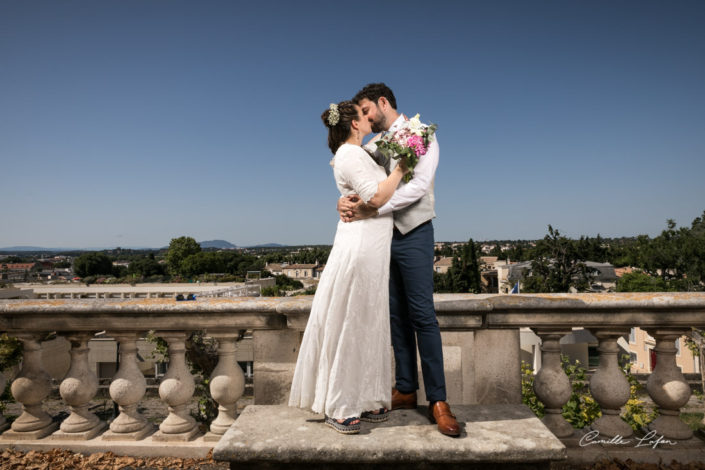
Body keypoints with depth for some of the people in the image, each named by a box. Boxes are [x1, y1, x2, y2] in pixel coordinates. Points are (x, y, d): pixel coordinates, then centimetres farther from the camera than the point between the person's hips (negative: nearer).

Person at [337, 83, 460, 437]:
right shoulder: (373, 144, 15)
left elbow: (419, 186, -16)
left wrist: (370, 208, -23)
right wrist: (345, 201, -17)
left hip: (413, 234, -5)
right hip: (382, 235, 6)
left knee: (422, 315, -7)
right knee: (396, 315, 8)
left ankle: (437, 400, 1)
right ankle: (405, 390, 18)